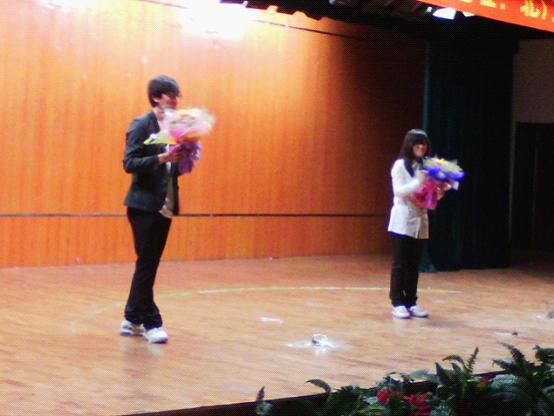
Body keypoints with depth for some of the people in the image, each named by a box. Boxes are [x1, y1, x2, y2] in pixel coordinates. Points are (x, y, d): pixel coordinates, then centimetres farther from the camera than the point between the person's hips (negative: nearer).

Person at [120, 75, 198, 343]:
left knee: (149, 264, 11)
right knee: (147, 264, -2)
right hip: (144, 205, -7)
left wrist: (183, 159, -5)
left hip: (165, 205, 7)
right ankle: (151, 323, 5)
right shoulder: (141, 125, -8)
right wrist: (161, 158, -25)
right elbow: (129, 163, -15)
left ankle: (132, 319, 21)